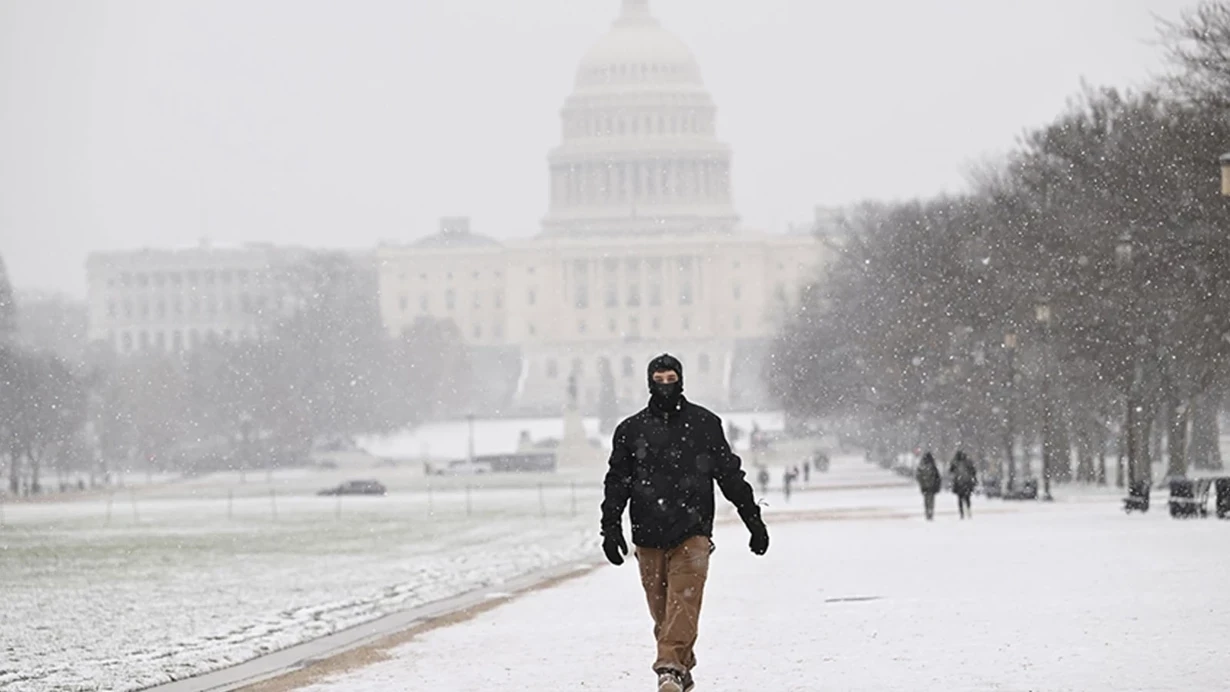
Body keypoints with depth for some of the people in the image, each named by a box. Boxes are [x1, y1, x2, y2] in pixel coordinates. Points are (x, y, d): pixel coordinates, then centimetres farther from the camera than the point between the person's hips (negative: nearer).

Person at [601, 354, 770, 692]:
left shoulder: (705, 424, 7)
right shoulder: (631, 430, 9)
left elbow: (730, 475, 11)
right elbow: (617, 482, 12)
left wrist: (754, 520, 11)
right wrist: (610, 527, 2)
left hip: (692, 532, -2)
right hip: (648, 535, 2)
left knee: (683, 600, -17)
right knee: (661, 609, 5)